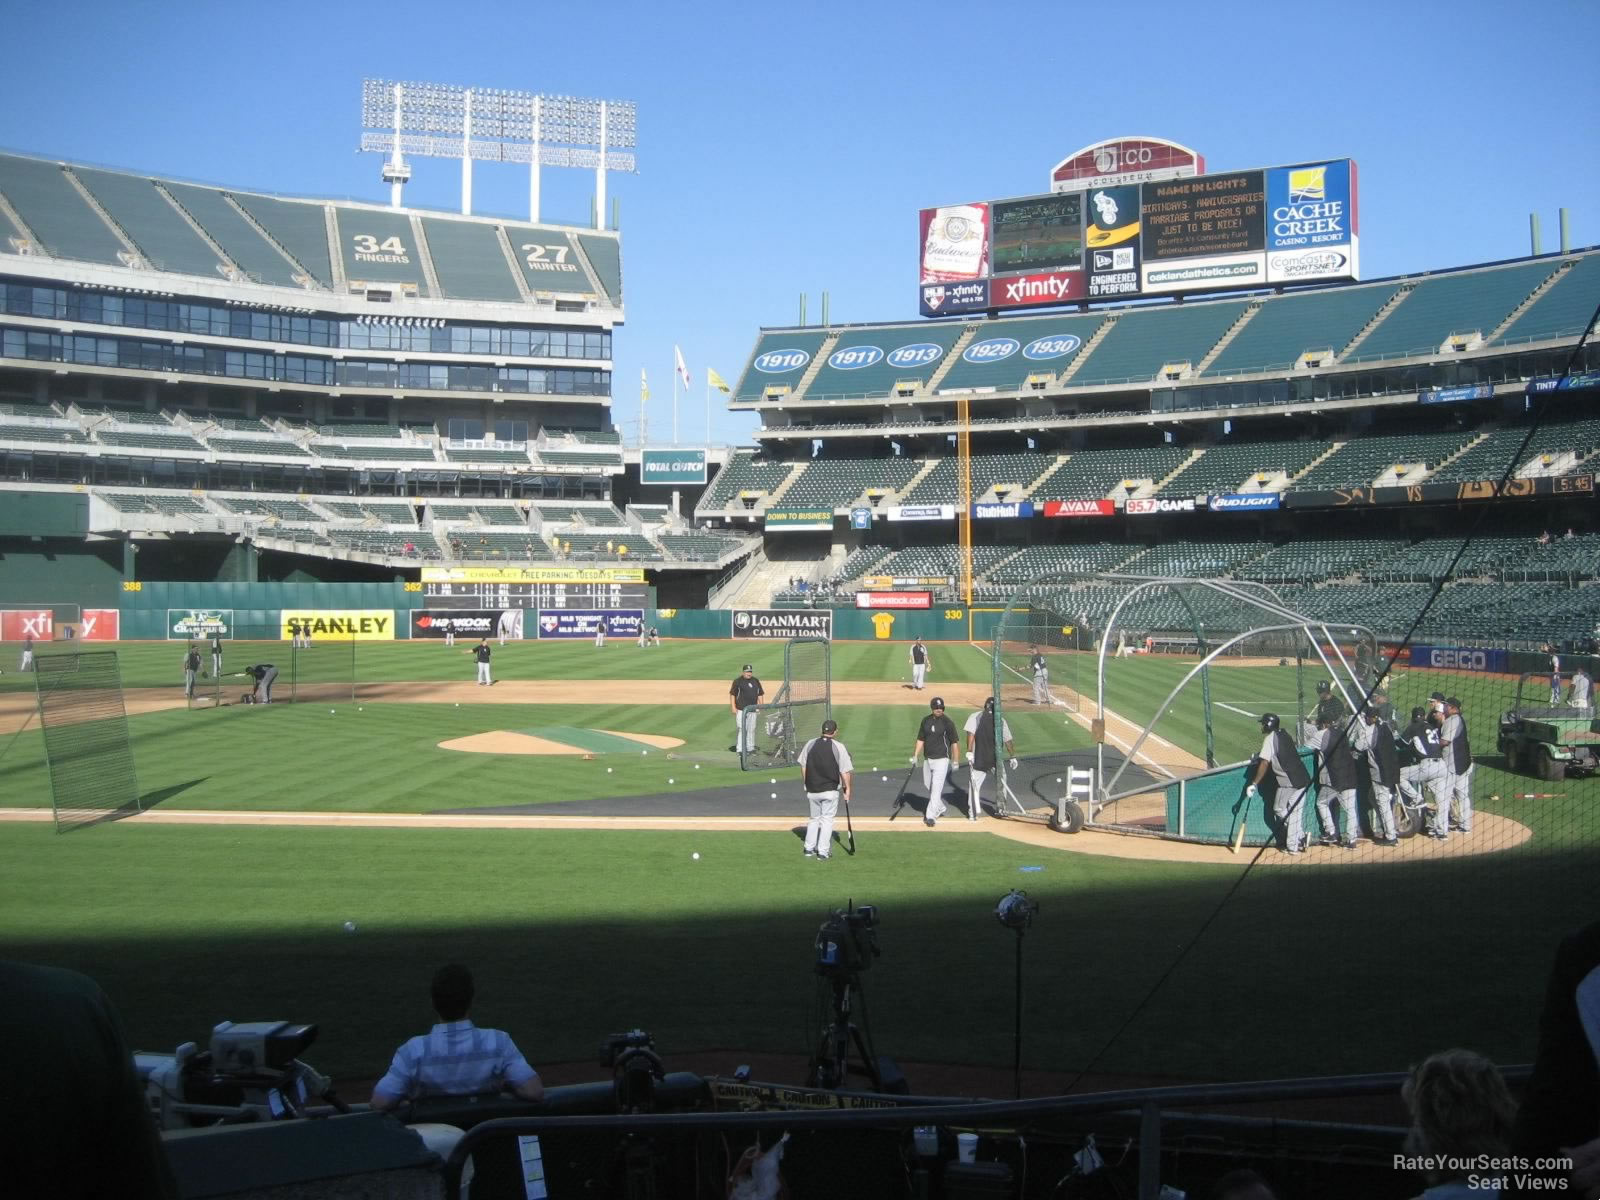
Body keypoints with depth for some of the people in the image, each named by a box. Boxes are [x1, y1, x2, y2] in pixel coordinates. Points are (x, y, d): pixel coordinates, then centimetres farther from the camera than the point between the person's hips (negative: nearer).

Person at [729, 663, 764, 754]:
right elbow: (732, 694, -5)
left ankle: (750, 748, 21)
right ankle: (739, 749, -7)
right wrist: (733, 707, -12)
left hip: (752, 709, 5)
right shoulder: (738, 681, -4)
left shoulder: (756, 681, 10)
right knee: (741, 729, -9)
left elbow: (760, 694, 15)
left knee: (751, 729, 11)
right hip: (741, 710, -5)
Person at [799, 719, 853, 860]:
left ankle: (809, 849, 22)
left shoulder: (810, 744, 2)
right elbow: (845, 771, -10)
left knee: (814, 818, 19)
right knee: (827, 819, 4)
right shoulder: (838, 747, -9)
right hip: (830, 790, -4)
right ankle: (822, 852, 1)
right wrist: (847, 788, 0)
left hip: (812, 790, 4)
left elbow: (803, 765, 8)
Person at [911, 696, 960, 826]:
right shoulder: (925, 721, 5)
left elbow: (954, 742, -7)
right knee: (928, 785, 14)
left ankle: (931, 816, -12)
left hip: (942, 759, -6)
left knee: (936, 787, -11)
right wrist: (915, 756, 3)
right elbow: (920, 740, 11)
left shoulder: (948, 722, -9)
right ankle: (940, 809, 33)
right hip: (927, 759, 6)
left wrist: (956, 761, -9)